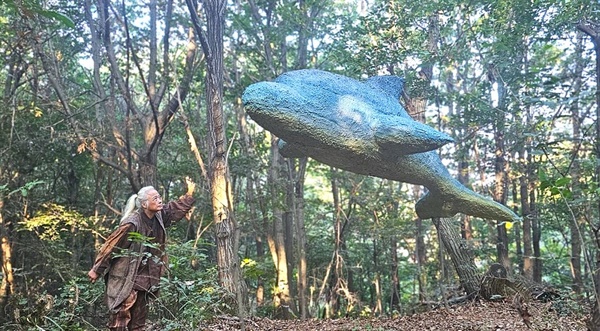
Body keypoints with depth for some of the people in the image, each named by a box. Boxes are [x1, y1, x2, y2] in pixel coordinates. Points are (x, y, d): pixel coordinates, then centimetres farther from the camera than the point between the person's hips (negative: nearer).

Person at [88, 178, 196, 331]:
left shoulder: (159, 216, 0)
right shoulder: (132, 223, -20)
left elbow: (177, 207, 19)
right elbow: (111, 245, -14)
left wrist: (190, 193, 13)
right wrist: (97, 269, -10)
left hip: (143, 277, 7)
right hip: (125, 277, -7)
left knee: (139, 318, 11)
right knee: (121, 314, -5)